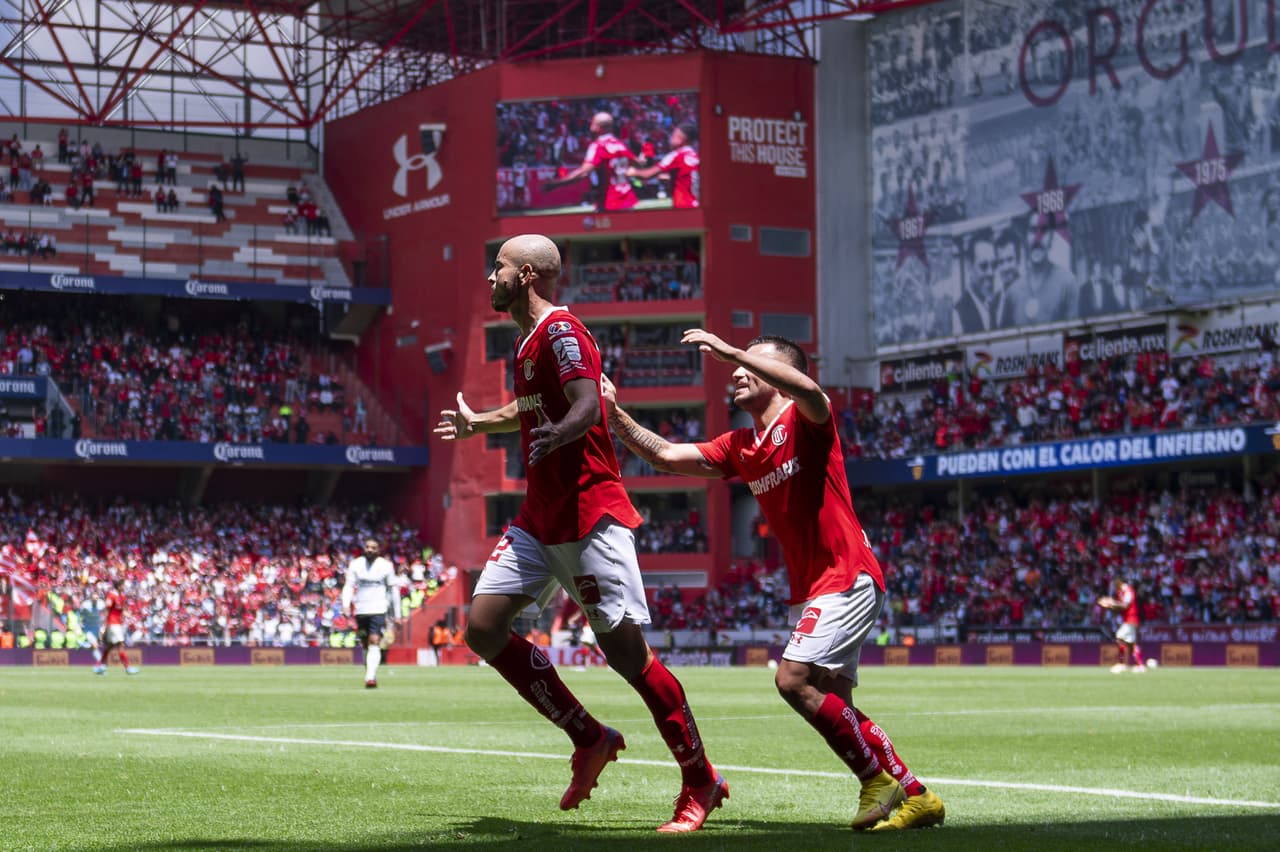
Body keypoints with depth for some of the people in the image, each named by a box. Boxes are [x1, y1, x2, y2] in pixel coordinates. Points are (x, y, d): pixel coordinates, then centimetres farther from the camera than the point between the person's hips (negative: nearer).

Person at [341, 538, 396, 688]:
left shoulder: (386, 565, 3)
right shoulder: (355, 564, 6)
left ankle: (370, 677, -24)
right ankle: (370, 675, 26)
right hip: (360, 610, 3)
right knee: (365, 645, 11)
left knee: (374, 643, -16)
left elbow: (392, 589, 9)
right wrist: (346, 604, -12)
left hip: (378, 609, -3)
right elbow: (349, 585, 4)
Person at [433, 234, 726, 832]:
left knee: (626, 651, -10)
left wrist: (557, 434, -47)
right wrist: (478, 424, 50)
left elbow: (587, 404, -27)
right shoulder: (529, 339, 17)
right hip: (541, 518, 10)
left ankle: (701, 783, 3)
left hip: (590, 516, -9)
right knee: (484, 626, -2)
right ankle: (590, 740, 8)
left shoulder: (560, 329, -11)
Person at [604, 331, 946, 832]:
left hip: (847, 576, -9)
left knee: (794, 679, -19)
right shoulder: (739, 448, 15)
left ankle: (880, 779, -8)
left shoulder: (805, 420, -7)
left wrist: (729, 350, -31)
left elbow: (807, 389, -31)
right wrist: (615, 414, 4)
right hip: (810, 587, 9)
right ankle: (913, 796, 13)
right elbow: (667, 456, 13)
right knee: (833, 706, 6)